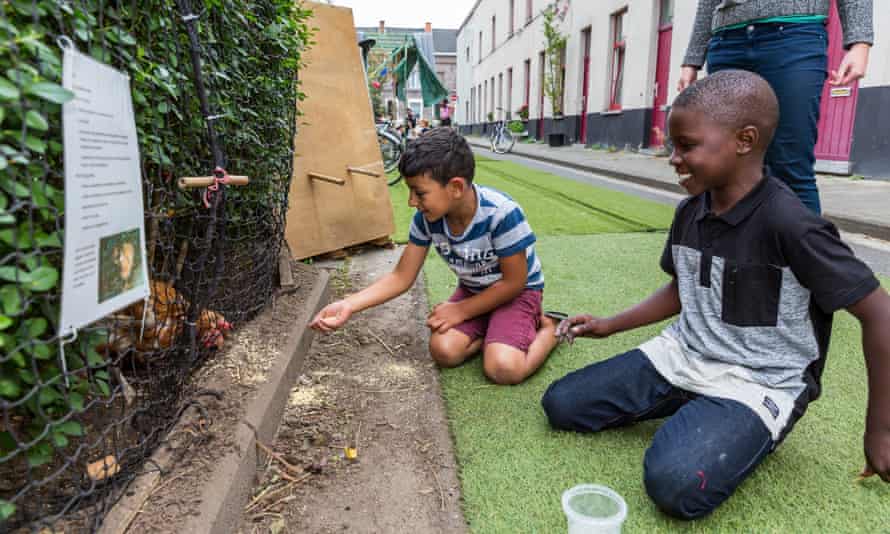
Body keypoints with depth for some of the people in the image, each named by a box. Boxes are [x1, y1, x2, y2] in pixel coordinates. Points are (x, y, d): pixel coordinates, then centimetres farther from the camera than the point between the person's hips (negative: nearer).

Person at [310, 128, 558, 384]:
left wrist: (461, 310, -18)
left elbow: (514, 282, -21)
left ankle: (547, 328, 2)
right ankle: (492, 331, 5)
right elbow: (401, 277, -9)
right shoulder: (426, 218, -17)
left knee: (503, 368, -26)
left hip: (517, 291, -4)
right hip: (472, 290, 5)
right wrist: (348, 305, -21)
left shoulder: (502, 214, -32)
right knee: (443, 351, -22)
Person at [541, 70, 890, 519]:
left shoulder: (789, 225, -22)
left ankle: (752, 429, 0)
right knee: (560, 405, -1)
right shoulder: (689, 213, 0)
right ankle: (687, 409, 10)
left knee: (676, 484, -32)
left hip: (759, 382, -6)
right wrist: (610, 325, 7)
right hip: (682, 357, 7)